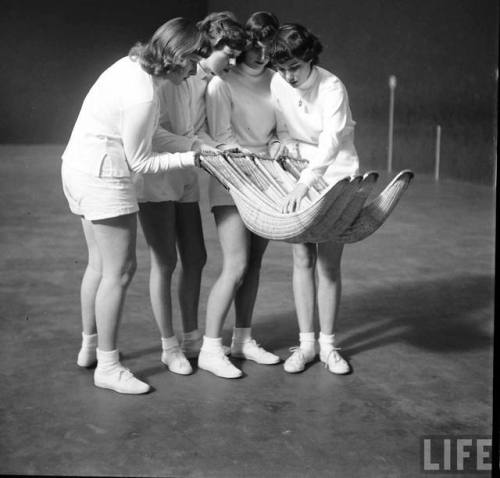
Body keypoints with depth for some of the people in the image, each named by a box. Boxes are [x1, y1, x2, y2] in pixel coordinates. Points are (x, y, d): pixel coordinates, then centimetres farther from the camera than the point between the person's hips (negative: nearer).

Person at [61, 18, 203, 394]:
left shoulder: (134, 64, 3)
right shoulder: (142, 95, -25)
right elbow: (140, 162, -17)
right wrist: (191, 158, -11)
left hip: (81, 166, 10)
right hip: (104, 176, -10)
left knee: (100, 264, 19)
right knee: (120, 271, -3)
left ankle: (90, 346, 33)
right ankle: (108, 366, 7)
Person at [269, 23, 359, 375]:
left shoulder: (332, 87, -20)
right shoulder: (278, 83, -4)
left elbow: (331, 142, -30)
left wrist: (305, 182, -42)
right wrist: (283, 140, -16)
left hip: (336, 175, -4)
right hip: (299, 177, 4)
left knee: (329, 264, -2)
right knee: (302, 259, 2)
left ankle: (328, 345, 10)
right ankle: (306, 343, 11)